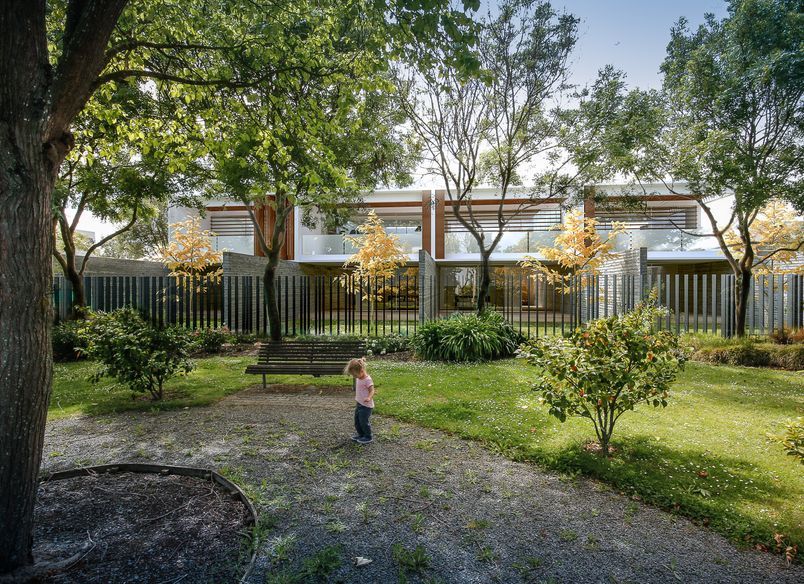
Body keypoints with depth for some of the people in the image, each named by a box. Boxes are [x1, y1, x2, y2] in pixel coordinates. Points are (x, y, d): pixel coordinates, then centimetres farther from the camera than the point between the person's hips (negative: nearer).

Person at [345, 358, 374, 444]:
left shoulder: (367, 380, -23)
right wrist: (357, 398, 20)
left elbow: (372, 391, -26)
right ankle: (360, 434, 33)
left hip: (366, 405, -9)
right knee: (357, 420, 16)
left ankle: (368, 437, 16)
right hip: (359, 404, 9)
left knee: (364, 421, -1)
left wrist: (369, 398, -43)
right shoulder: (358, 379, 5)